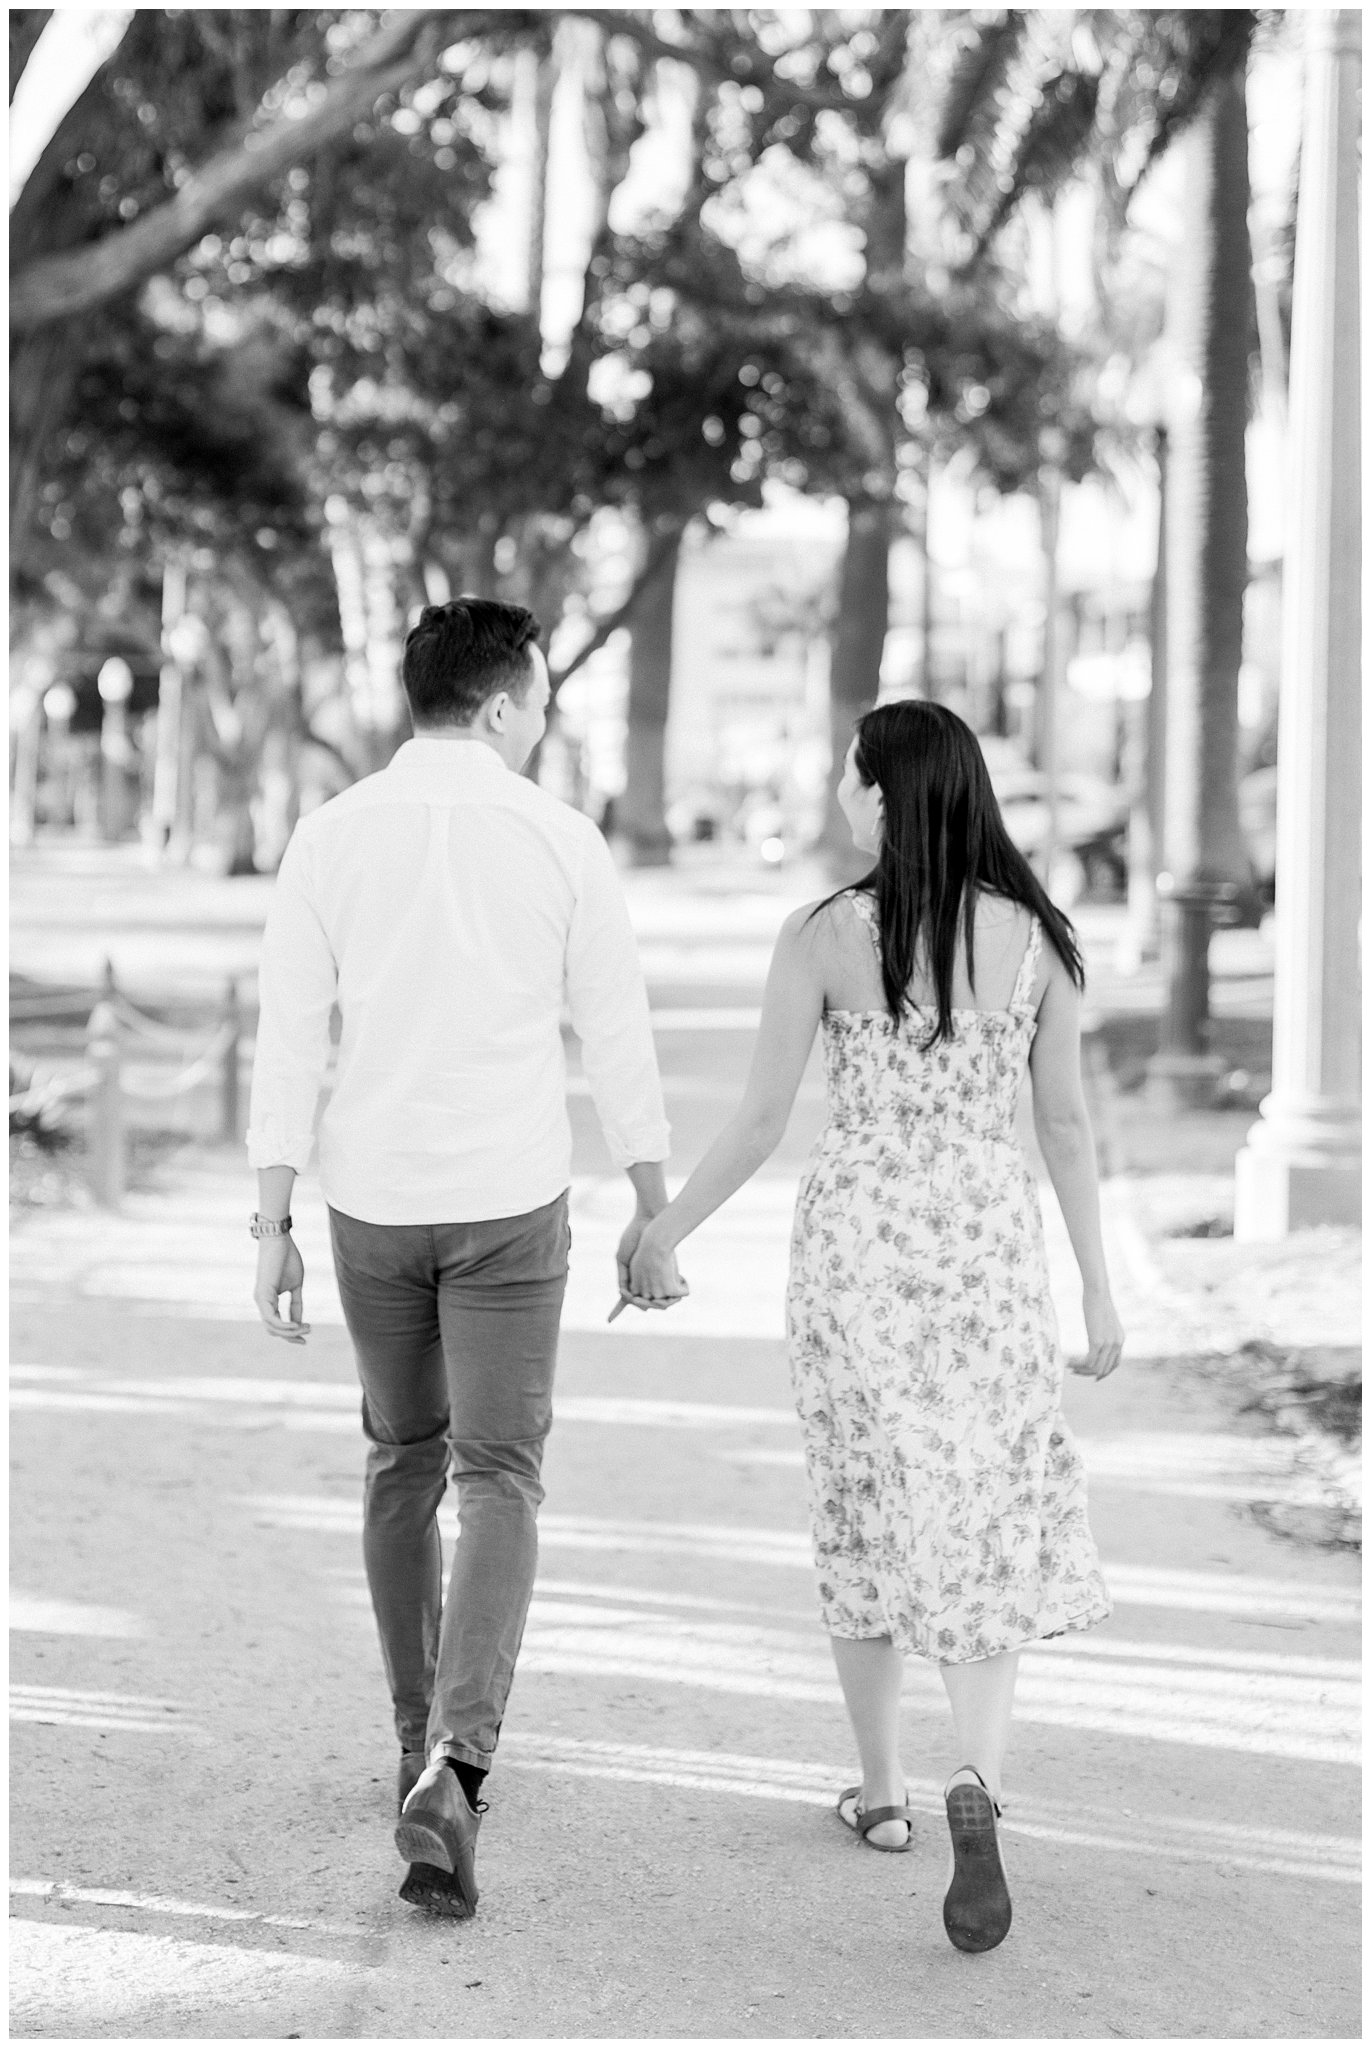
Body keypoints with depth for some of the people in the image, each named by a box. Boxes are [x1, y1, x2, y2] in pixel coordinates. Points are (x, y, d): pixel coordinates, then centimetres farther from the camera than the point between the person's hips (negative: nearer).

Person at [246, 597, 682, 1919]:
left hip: (372, 1205, 3)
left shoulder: (331, 838, -3)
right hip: (509, 1208, -2)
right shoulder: (560, 842, -6)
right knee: (497, 1481, -1)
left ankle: (426, 1746, 28)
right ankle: (451, 1768, -20)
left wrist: (271, 1230, 1)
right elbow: (619, 1042, -2)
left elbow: (289, 1044, -5)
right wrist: (653, 1212, 9)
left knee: (404, 1465, 20)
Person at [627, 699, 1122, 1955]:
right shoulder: (1038, 936, -3)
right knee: (991, 1529, 6)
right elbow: (1067, 1123, 0)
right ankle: (976, 1784, -17)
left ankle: (883, 1793, 26)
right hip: (989, 1250, 1)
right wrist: (1098, 1287, 8)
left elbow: (762, 1120, -8)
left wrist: (666, 1233, 6)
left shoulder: (821, 938, -10)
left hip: (855, 1246, -1)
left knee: (868, 1517, 16)